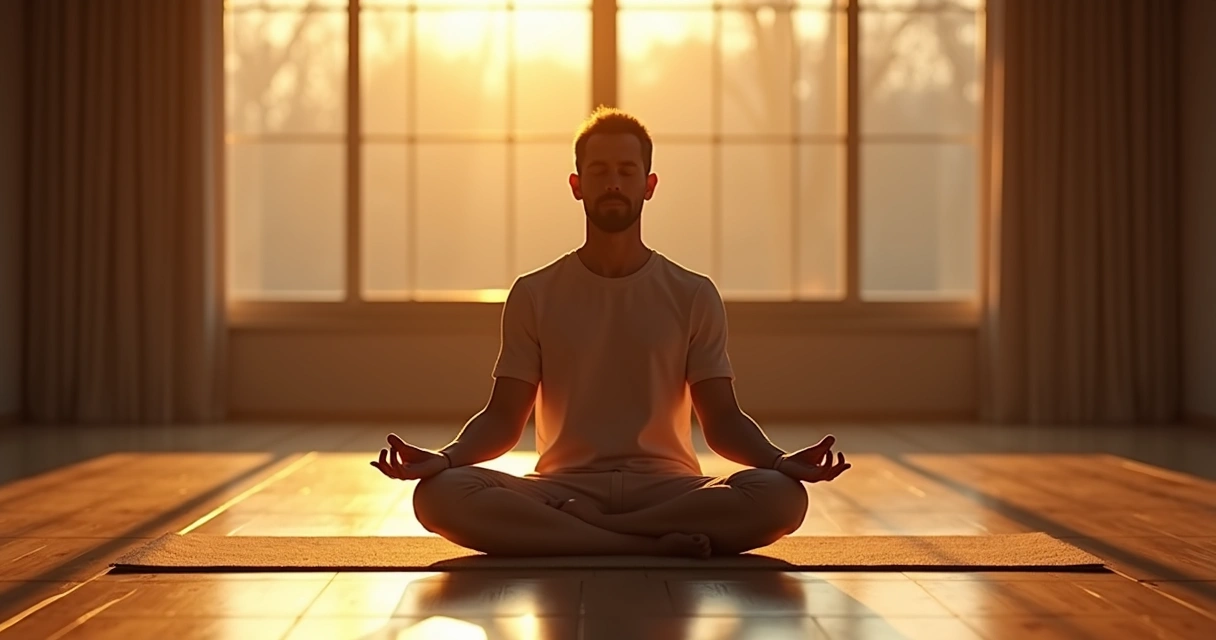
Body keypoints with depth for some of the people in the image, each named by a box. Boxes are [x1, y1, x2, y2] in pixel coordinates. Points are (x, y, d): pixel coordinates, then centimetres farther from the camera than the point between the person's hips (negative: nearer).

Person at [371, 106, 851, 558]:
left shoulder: (693, 296, 8)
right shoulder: (534, 294, 8)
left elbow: (722, 420, 5)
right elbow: (504, 417, 5)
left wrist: (781, 461, -16)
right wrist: (442, 458, -16)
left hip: (667, 487, 1)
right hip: (564, 487, 0)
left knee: (781, 496, -31)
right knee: (440, 494, -30)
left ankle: (562, 535, -23)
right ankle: (655, 546, -29)